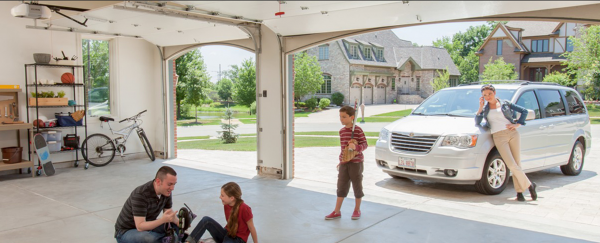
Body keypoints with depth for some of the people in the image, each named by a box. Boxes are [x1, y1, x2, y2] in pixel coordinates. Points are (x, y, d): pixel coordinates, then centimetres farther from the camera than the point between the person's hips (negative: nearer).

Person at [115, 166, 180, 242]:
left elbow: (169, 213, -1)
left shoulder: (166, 191, -9)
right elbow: (140, 227, -33)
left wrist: (179, 222, -22)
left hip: (147, 225, 7)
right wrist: (163, 220, -46)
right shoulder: (140, 194, -31)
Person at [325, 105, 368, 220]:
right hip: (343, 162, 6)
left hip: (356, 162, -6)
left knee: (357, 186, 8)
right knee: (341, 187, 7)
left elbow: (365, 144, -12)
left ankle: (357, 210, 24)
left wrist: (355, 146, -31)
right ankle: (337, 211, 13)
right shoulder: (342, 131, 9)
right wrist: (341, 159, 14)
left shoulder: (358, 130, -11)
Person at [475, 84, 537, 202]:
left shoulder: (505, 103, 13)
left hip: (513, 134, 1)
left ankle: (519, 191, 10)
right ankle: (529, 185, 5)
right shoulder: (485, 108, 14)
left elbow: (524, 111, 16)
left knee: (517, 164, -1)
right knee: (511, 165, -12)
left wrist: (518, 124, 4)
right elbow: (477, 122, 1)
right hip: (499, 137, -1)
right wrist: (480, 108, -5)